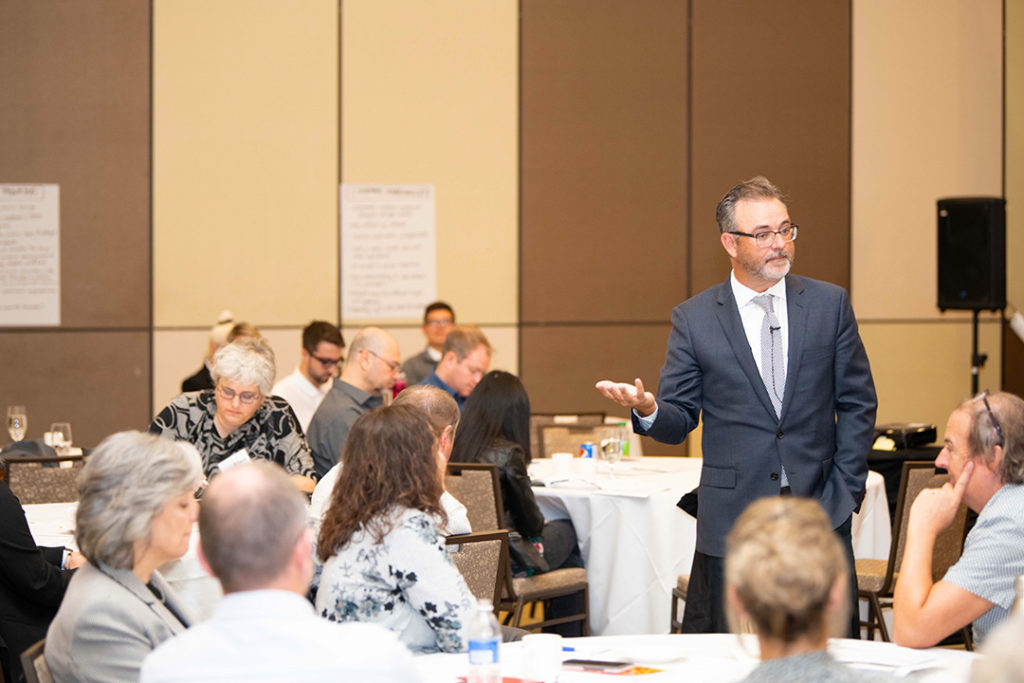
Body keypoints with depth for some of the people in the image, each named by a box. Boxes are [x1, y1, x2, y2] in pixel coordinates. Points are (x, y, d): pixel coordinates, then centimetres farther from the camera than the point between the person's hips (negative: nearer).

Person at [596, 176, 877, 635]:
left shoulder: (829, 304, 6)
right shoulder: (694, 319, 2)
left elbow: (857, 404, 8)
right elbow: (679, 421, 2)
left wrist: (845, 491, 0)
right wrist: (648, 410, -21)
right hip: (732, 519, -1)